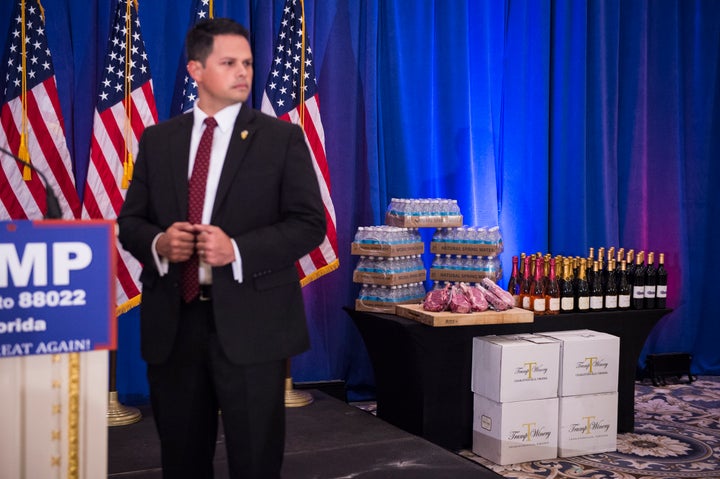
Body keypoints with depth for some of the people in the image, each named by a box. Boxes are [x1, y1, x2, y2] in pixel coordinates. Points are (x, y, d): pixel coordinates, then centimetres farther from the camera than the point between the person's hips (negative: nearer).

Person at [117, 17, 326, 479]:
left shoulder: (282, 137, 1)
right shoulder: (157, 140, 10)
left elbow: (310, 224, -4)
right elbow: (130, 221, 12)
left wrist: (237, 250, -17)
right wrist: (158, 242, -11)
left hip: (250, 323, -3)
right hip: (172, 323, 3)